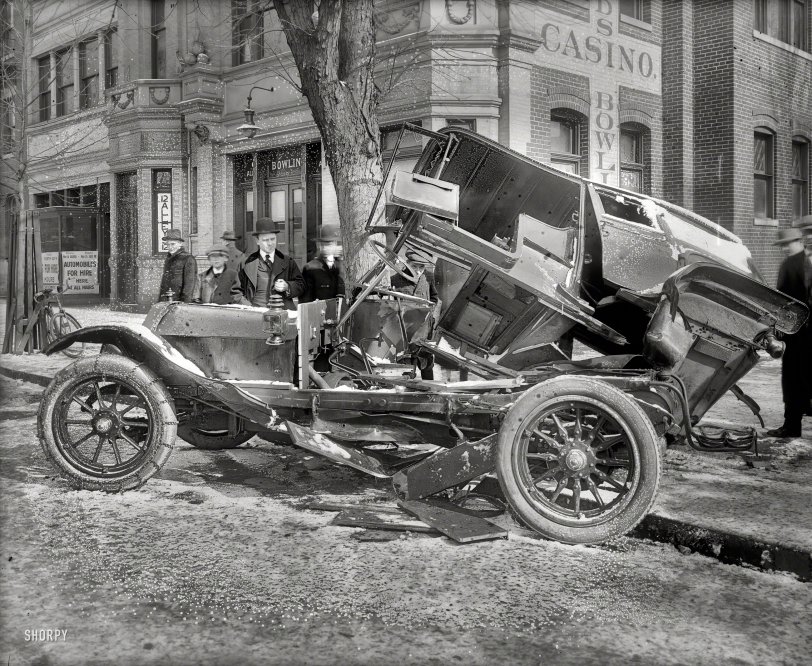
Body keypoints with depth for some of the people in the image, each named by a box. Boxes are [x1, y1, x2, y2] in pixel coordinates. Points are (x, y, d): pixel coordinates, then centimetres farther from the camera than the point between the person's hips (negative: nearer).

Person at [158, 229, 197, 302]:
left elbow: (189, 283, -11)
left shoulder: (188, 259, -4)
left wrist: (185, 303, -17)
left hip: (180, 301, -6)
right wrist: (160, 301, 16)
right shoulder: (168, 259, 19)